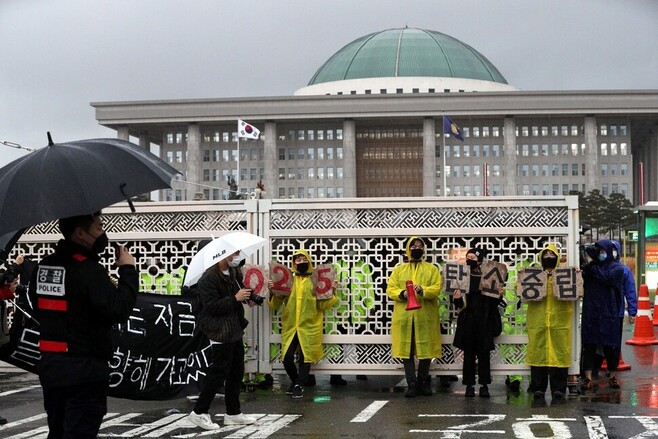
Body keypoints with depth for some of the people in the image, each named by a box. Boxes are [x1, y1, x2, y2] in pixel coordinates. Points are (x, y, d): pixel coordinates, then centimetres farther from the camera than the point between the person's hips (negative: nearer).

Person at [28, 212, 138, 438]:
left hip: (50, 366, 8)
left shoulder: (43, 267, 7)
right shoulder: (88, 270, -18)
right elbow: (119, 310, -24)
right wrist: (128, 269, -12)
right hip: (84, 371, -8)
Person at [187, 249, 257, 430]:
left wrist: (247, 296, 6)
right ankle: (199, 413, 5)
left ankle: (233, 413, 24)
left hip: (235, 330, 9)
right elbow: (211, 306, -24)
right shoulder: (209, 278, -19)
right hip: (221, 332, -9)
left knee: (236, 372, 14)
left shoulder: (233, 273, 9)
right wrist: (235, 298, -23)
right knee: (219, 373, -6)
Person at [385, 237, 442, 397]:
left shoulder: (432, 269, 10)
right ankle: (411, 384, 2)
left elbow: (437, 288, -2)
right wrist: (402, 294, -15)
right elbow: (390, 289, 5)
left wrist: (422, 290, -21)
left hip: (426, 316, 0)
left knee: (426, 349, 3)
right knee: (406, 350, -2)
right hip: (404, 316, 0)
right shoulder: (399, 269, 12)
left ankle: (423, 382, 15)